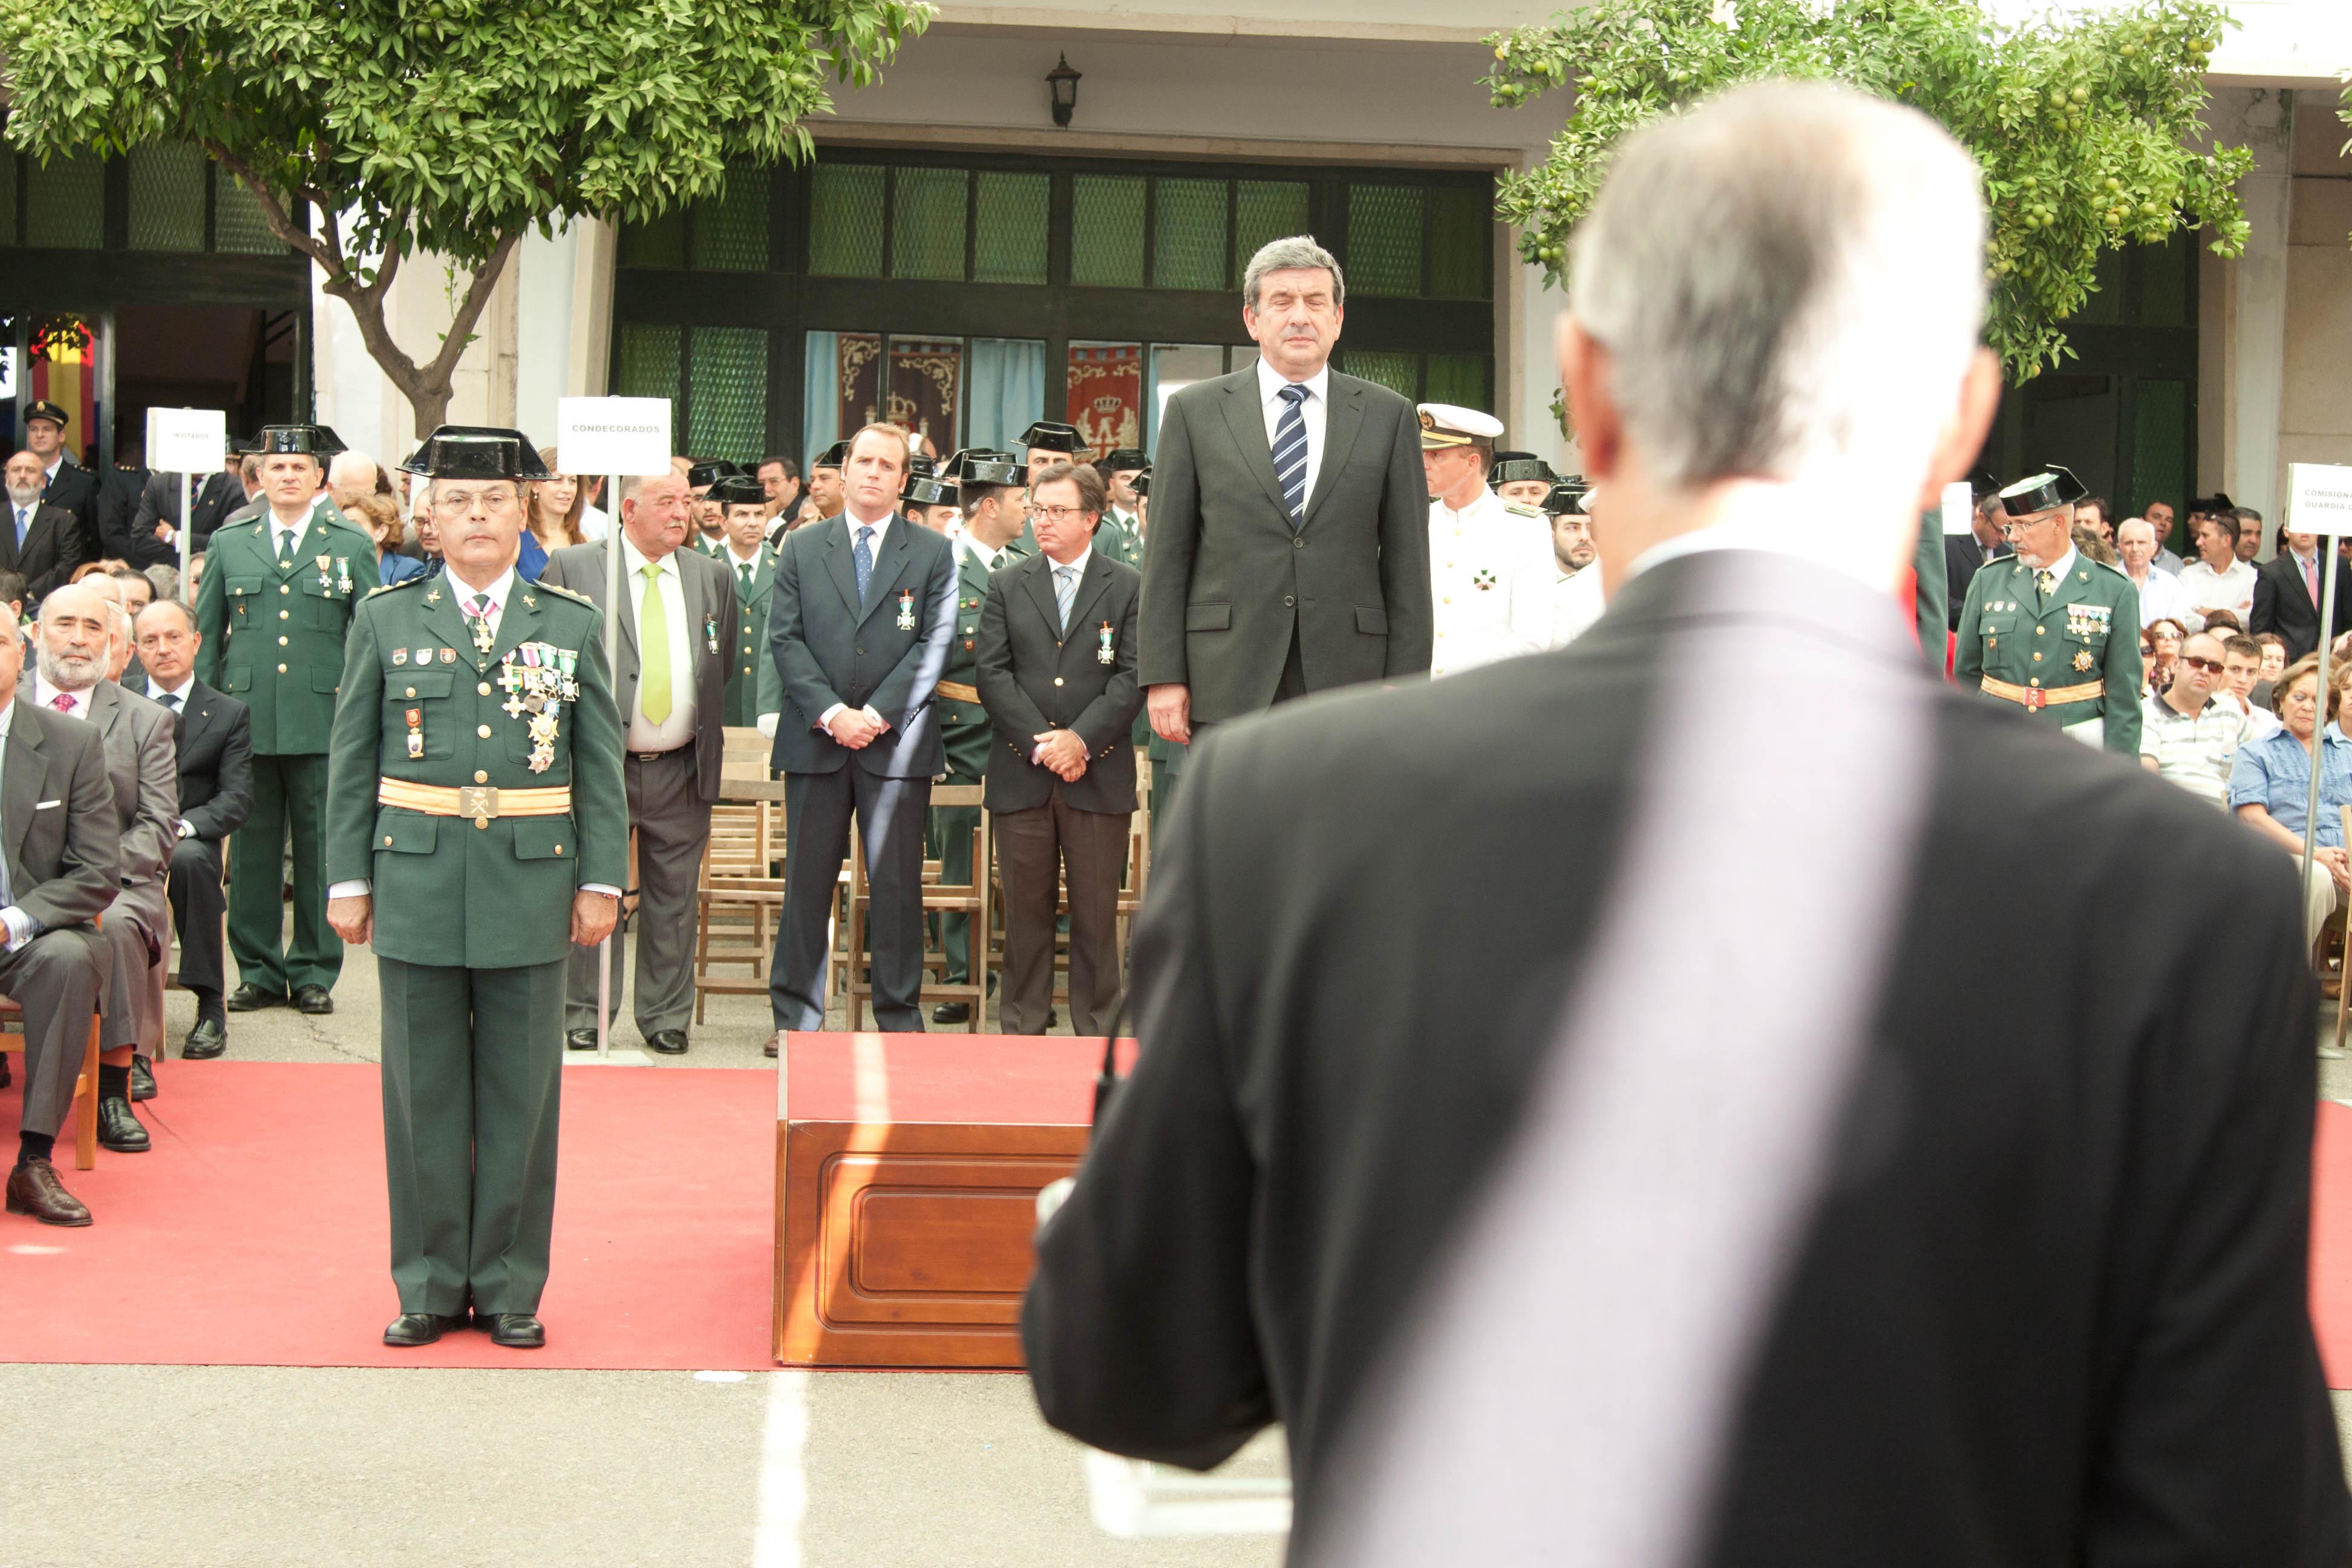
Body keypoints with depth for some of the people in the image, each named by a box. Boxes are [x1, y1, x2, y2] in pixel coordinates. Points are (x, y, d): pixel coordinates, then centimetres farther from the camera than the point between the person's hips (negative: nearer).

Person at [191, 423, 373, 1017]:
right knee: (252, 851, 5)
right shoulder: (229, 544, 12)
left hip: (323, 724, -2)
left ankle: (314, 974, 12)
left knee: (320, 852, 2)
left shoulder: (352, 546, 7)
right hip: (247, 721, 2)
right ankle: (258, 972, 15)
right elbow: (205, 635, 13)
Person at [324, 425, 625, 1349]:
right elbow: (352, 763, 7)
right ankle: (430, 1283, 16)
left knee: (521, 1090, 5)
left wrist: (601, 881, 0)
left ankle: (510, 1285, 15)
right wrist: (349, 881, 2)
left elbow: (600, 766, 6)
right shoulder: (386, 620, 6)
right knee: (424, 1090, 6)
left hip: (531, 883, 0)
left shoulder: (572, 625, 6)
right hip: (417, 884, 0)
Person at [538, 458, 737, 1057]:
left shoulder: (711, 576, 10)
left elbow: (724, 665, 18)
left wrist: (705, 732, 11)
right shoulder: (572, 568, -2)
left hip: (681, 772, 3)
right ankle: (586, 1018, 13)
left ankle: (666, 1019, 17)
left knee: (674, 900, 8)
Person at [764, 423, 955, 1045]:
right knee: (807, 883, 5)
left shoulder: (933, 553, 6)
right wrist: (831, 713, -10)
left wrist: (878, 713, -12)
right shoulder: (801, 548, 9)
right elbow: (785, 639, 2)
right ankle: (795, 1016, 13)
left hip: (898, 741, -1)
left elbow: (933, 645, -2)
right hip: (815, 739, 1)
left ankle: (900, 1017, 11)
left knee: (898, 887, 3)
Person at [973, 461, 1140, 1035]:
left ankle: (1097, 1033, 9)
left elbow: (1133, 676, -2)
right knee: (1026, 910, 5)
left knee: (1096, 912, 2)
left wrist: (1081, 739, -13)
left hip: (1099, 774, -1)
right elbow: (993, 673, 3)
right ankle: (1021, 1030, 13)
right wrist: (1037, 742, -10)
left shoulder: (1129, 587, 5)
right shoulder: (1008, 585, 11)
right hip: (1021, 774, 2)